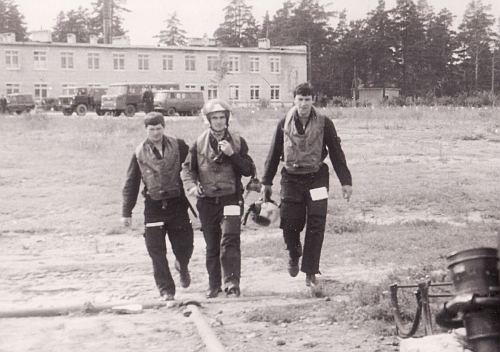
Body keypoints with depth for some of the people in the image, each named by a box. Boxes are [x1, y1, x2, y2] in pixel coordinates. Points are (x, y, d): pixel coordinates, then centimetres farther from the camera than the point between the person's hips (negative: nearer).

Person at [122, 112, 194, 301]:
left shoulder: (178, 146, 0)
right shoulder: (139, 153, 3)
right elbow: (131, 184, 7)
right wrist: (126, 212, 6)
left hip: (177, 203, 0)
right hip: (154, 206, 0)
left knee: (184, 246, 3)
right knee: (156, 251, -2)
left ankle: (182, 266, 39)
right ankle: (166, 290, 9)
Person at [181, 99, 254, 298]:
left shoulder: (237, 142, 3)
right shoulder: (199, 143, 5)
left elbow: (248, 170, -1)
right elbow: (187, 169, 10)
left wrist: (232, 154, -14)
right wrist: (192, 186, -9)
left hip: (231, 198, -2)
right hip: (207, 201, 2)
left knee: (230, 239, -18)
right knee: (212, 246, 10)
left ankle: (232, 282, -18)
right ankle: (214, 285, 22)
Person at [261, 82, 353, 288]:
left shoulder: (324, 124, -1)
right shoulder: (284, 124, 3)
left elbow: (336, 153, 2)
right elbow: (274, 154, 11)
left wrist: (345, 181, 0)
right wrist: (267, 182, 12)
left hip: (316, 178, -1)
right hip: (291, 179, 1)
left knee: (316, 226, -6)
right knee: (289, 223, -1)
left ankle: (310, 273, 1)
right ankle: (294, 255, 32)